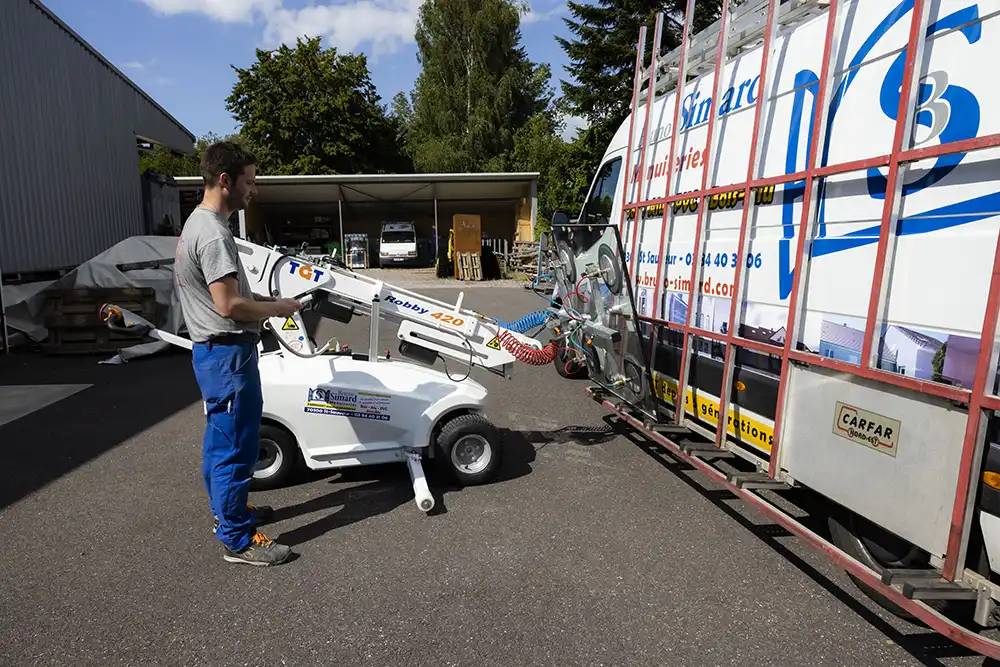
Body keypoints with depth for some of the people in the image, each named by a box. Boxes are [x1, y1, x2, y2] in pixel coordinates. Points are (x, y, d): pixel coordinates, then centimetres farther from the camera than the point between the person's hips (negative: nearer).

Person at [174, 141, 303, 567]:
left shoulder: (196, 223, 14)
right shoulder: (213, 233, -20)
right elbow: (229, 305, -25)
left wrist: (265, 301, 10)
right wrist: (279, 308, -11)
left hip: (211, 351, 11)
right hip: (227, 353, -11)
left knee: (219, 440, 21)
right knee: (236, 448, -2)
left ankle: (226, 509, 38)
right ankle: (237, 540, 10)